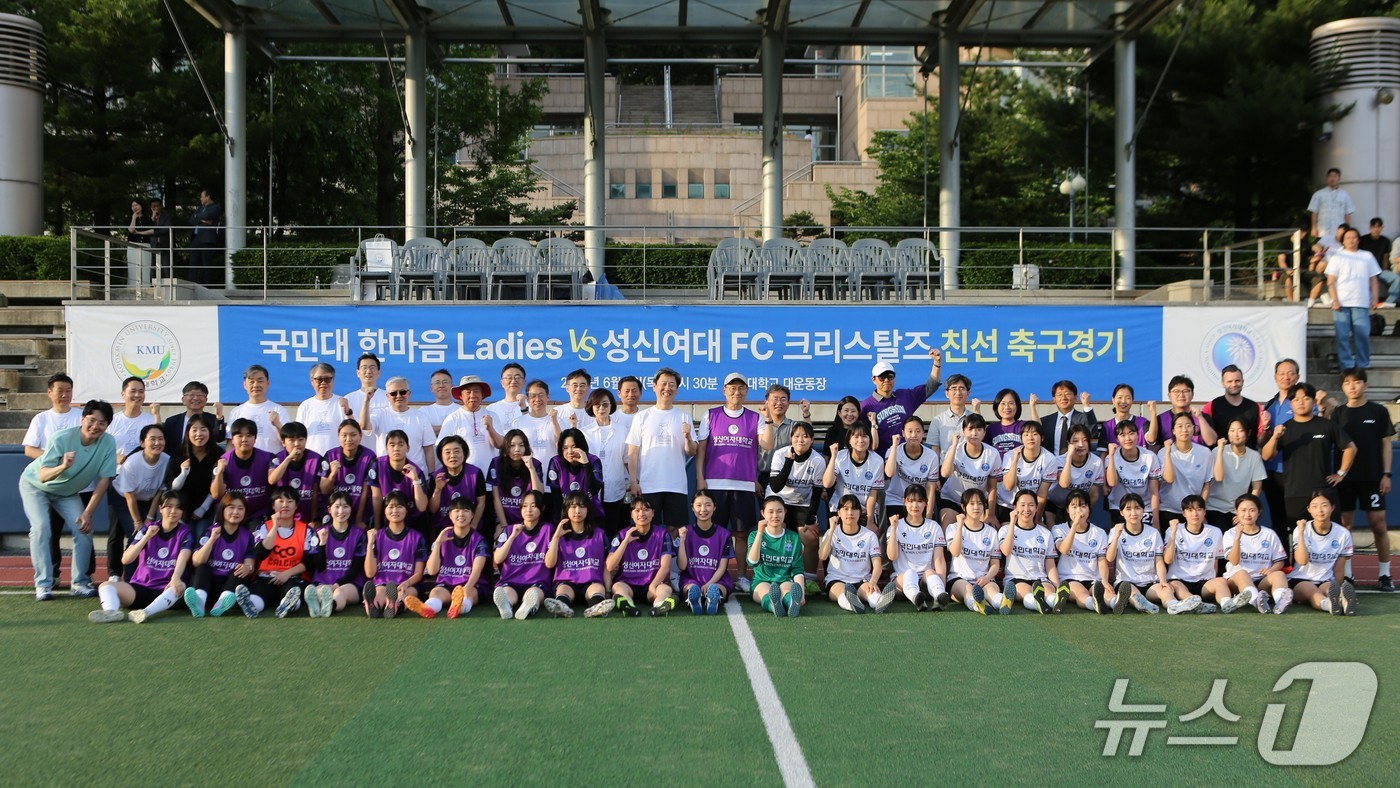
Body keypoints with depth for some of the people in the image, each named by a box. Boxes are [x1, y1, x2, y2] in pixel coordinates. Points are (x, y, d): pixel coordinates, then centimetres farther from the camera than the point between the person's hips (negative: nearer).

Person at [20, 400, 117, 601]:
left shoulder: (108, 443, -24)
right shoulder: (61, 438, -32)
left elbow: (104, 480, -18)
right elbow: (42, 476, -37)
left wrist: (88, 513, -20)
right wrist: (63, 466, -57)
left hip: (67, 492, 4)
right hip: (35, 484, -3)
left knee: (84, 529, -9)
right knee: (41, 527, -21)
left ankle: (79, 583, 4)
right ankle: (43, 584, -13)